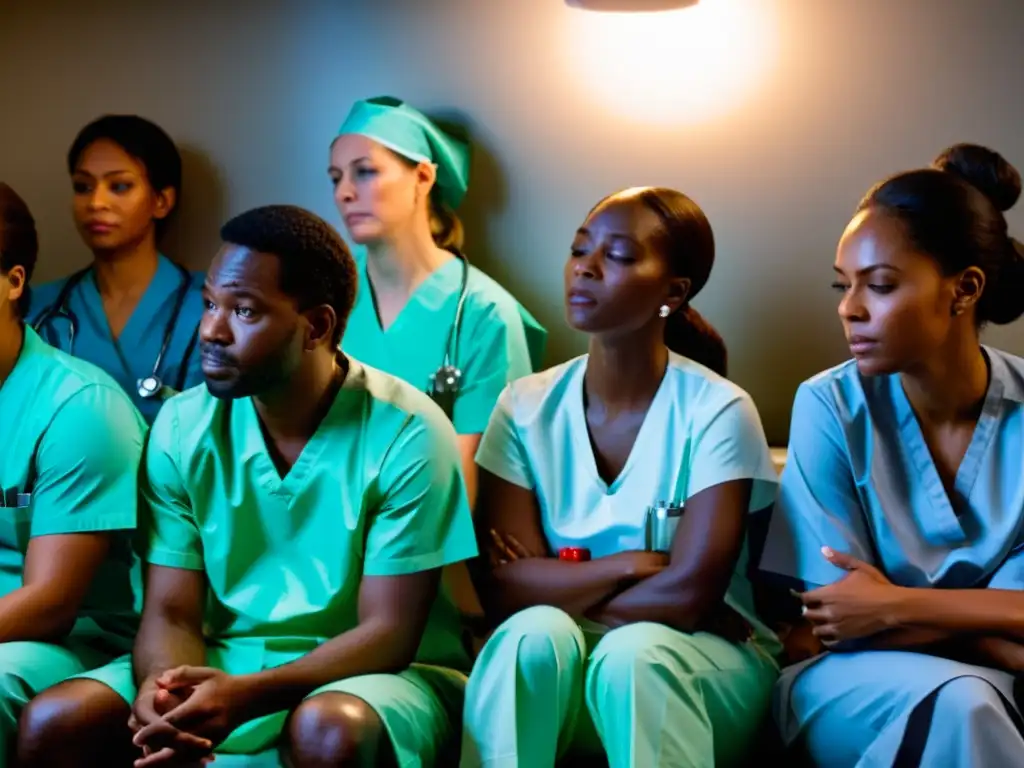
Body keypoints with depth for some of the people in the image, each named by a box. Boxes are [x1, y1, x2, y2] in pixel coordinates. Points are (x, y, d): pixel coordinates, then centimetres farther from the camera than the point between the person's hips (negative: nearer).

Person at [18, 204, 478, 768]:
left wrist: (247, 695, -31)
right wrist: (163, 685, -28)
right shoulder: (182, 427, -2)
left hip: (378, 675, -3)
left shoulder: (405, 434, -15)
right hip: (227, 663, 4)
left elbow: (388, 633, -16)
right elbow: (170, 612, -2)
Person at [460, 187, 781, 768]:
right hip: (555, 672, 2)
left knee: (633, 650, -34)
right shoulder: (526, 408, -1)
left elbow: (688, 593, -19)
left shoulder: (717, 411, -10)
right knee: (535, 633, -30)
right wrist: (632, 565, -18)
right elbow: (501, 588, -10)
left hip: (703, 662, -2)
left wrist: (556, 585, -9)